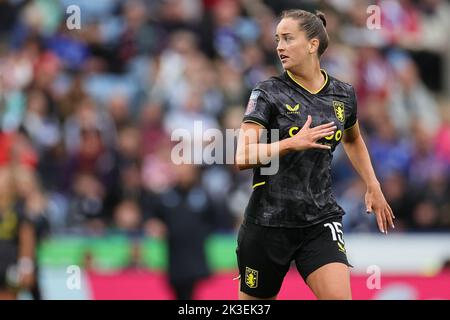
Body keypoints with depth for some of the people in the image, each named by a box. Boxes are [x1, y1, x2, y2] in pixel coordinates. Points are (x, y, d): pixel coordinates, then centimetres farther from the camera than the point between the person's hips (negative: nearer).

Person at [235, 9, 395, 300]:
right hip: (269, 220, -2)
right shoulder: (268, 93, -7)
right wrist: (292, 143, -30)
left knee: (338, 296, -18)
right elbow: (243, 157, -17)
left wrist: (373, 186, 19)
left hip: (321, 221, 2)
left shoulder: (343, 94, 5)